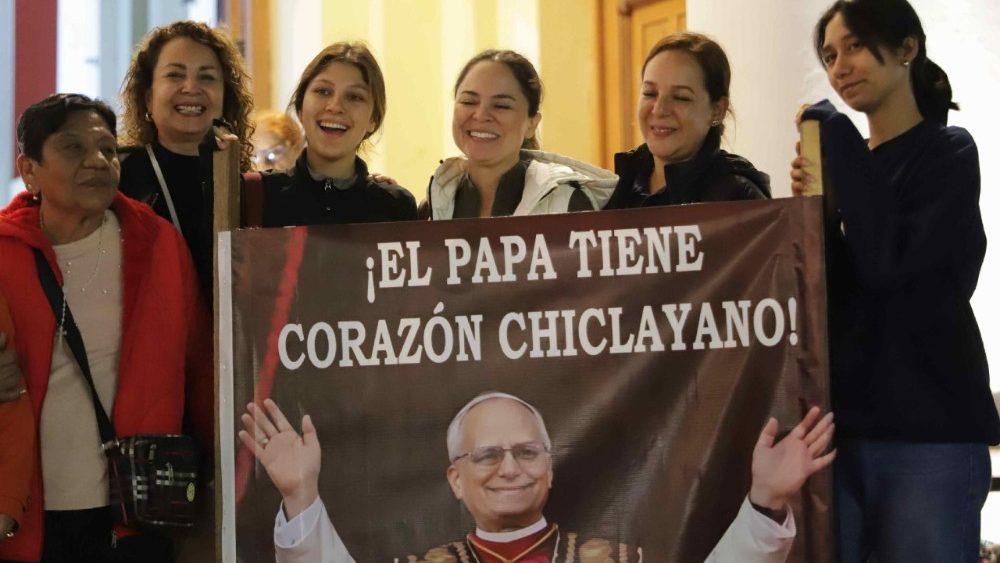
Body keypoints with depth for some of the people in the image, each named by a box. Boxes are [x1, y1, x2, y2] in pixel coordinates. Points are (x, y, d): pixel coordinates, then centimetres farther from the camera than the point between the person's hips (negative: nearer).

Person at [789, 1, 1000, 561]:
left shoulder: (948, 153, -1)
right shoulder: (849, 160, 15)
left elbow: (887, 264, -17)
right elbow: (824, 294, 12)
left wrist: (838, 144, -11)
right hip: (839, 423, 5)